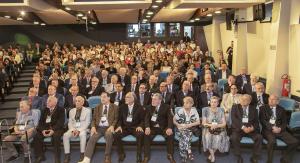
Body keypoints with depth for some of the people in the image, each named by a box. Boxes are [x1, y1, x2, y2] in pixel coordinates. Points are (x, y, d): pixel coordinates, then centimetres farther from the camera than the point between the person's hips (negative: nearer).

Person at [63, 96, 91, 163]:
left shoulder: (87, 110, 4)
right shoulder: (71, 111, 16)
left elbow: (87, 123, -3)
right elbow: (70, 123, 11)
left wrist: (79, 130, -17)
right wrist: (72, 130, -10)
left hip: (83, 129, -3)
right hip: (73, 129, 4)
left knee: (82, 134, -37)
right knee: (65, 135, -27)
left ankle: (82, 154, -28)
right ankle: (67, 155, -20)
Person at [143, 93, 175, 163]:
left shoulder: (166, 107, 3)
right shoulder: (149, 107, 8)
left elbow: (170, 118, -9)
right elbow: (147, 119, -3)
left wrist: (169, 128, -29)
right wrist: (147, 127, -25)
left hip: (164, 127, -1)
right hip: (152, 128, 1)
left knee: (170, 134, -29)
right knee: (146, 135, -29)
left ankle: (170, 155, -11)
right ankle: (146, 156, -16)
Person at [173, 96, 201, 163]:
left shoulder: (194, 110, 1)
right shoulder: (179, 110, -2)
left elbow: (198, 122, -1)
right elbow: (174, 120, 2)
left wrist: (189, 125, -14)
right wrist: (178, 125, -16)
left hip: (191, 129, 0)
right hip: (181, 129, 0)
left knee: (185, 135, -29)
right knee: (184, 134, -31)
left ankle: (184, 155, -18)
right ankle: (189, 152, -23)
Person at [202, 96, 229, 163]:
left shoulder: (221, 110, 2)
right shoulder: (206, 110, 1)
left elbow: (224, 123, -2)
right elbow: (203, 123, -2)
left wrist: (216, 125, -20)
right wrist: (211, 125, -20)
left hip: (219, 129, 0)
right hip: (208, 129, 0)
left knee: (218, 138, -29)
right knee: (207, 137, -30)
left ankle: (211, 154, -3)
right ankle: (213, 155, -11)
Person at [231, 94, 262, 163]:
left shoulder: (253, 109, 13)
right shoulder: (235, 107, 7)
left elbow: (256, 121, 6)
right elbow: (234, 119, -8)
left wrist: (252, 128, -17)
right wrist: (242, 127, -21)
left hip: (251, 129, 2)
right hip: (238, 128, -2)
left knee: (259, 137, -24)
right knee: (234, 138, -31)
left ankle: (255, 157, -6)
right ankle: (239, 157, -11)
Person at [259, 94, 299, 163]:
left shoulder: (281, 109, 17)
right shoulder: (263, 108, 8)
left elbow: (284, 122, 10)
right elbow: (262, 120, -3)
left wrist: (280, 128, -10)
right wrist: (272, 128, -16)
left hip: (280, 130, 4)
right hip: (268, 130, -4)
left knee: (295, 142, -17)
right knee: (272, 141, -36)